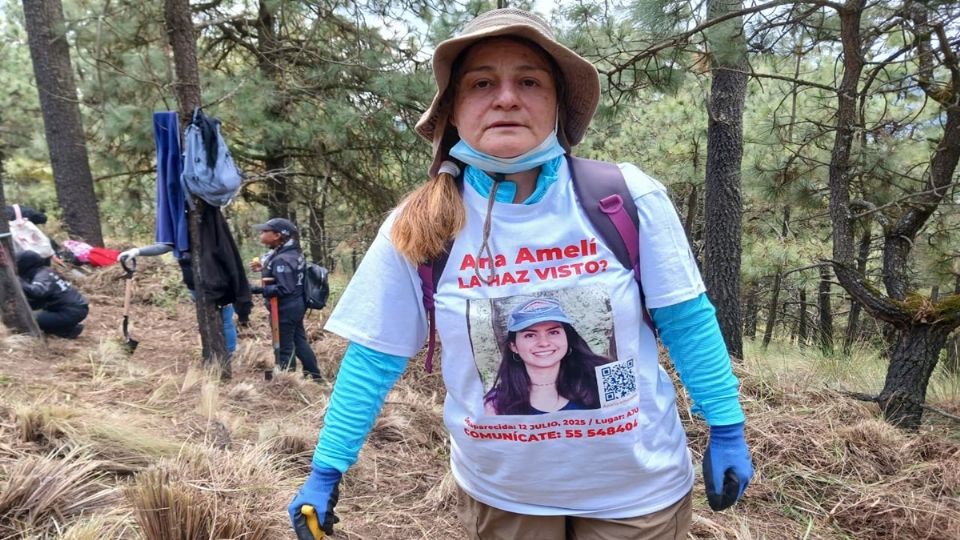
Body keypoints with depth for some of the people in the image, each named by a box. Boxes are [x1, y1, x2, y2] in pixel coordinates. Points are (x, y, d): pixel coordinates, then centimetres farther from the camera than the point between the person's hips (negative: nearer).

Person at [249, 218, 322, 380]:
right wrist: (265, 268, 9)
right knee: (299, 340, 19)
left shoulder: (281, 259, -23)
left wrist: (257, 290, -30)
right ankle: (314, 374, 27)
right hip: (296, 305, 10)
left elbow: (284, 289, -27)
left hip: (285, 309, -10)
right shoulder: (293, 253, 5)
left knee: (284, 347, 2)